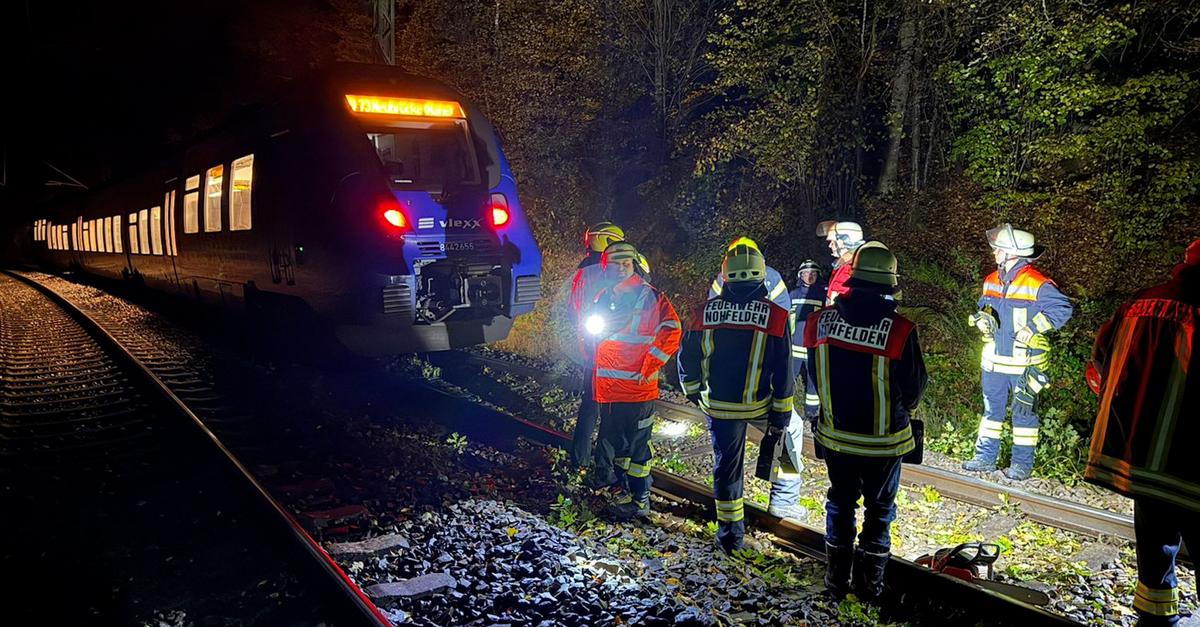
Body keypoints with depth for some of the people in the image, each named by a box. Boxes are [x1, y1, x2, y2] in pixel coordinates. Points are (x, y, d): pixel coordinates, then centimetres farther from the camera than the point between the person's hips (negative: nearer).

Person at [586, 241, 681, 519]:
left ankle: (639, 500, 8)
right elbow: (591, 331, 27)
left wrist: (648, 368, -15)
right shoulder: (603, 298, 12)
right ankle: (622, 489, 33)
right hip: (608, 388, 7)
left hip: (638, 388, -6)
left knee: (637, 443, -1)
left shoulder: (651, 297, -7)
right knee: (612, 439, 16)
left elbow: (671, 332, -14)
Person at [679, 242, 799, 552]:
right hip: (759, 404, -1)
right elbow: (783, 371, -9)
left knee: (726, 465, 14)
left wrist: (693, 390, 21)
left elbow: (687, 357, 4)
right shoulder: (775, 315, -10)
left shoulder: (706, 311, -5)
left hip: (719, 406, 1)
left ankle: (730, 533, 24)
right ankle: (784, 499, 26)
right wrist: (781, 416, -2)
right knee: (791, 431, 27)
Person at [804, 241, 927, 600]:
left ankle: (836, 579, 29)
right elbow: (915, 387, -10)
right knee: (879, 509, 15)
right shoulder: (899, 330, -23)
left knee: (840, 503, 19)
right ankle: (869, 584, 25)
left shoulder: (821, 321, -12)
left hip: (835, 435, 3)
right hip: (883, 440, -3)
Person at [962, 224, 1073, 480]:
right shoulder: (991, 281, 7)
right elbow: (983, 308, 20)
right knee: (991, 409, 13)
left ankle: (1022, 463, 16)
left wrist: (1033, 328, -22)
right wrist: (982, 319, -3)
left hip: (1024, 363, -6)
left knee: (1023, 412, 6)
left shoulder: (1037, 284, -15)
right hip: (993, 362, 6)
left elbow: (1063, 308, -18)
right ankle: (985, 457, 22)